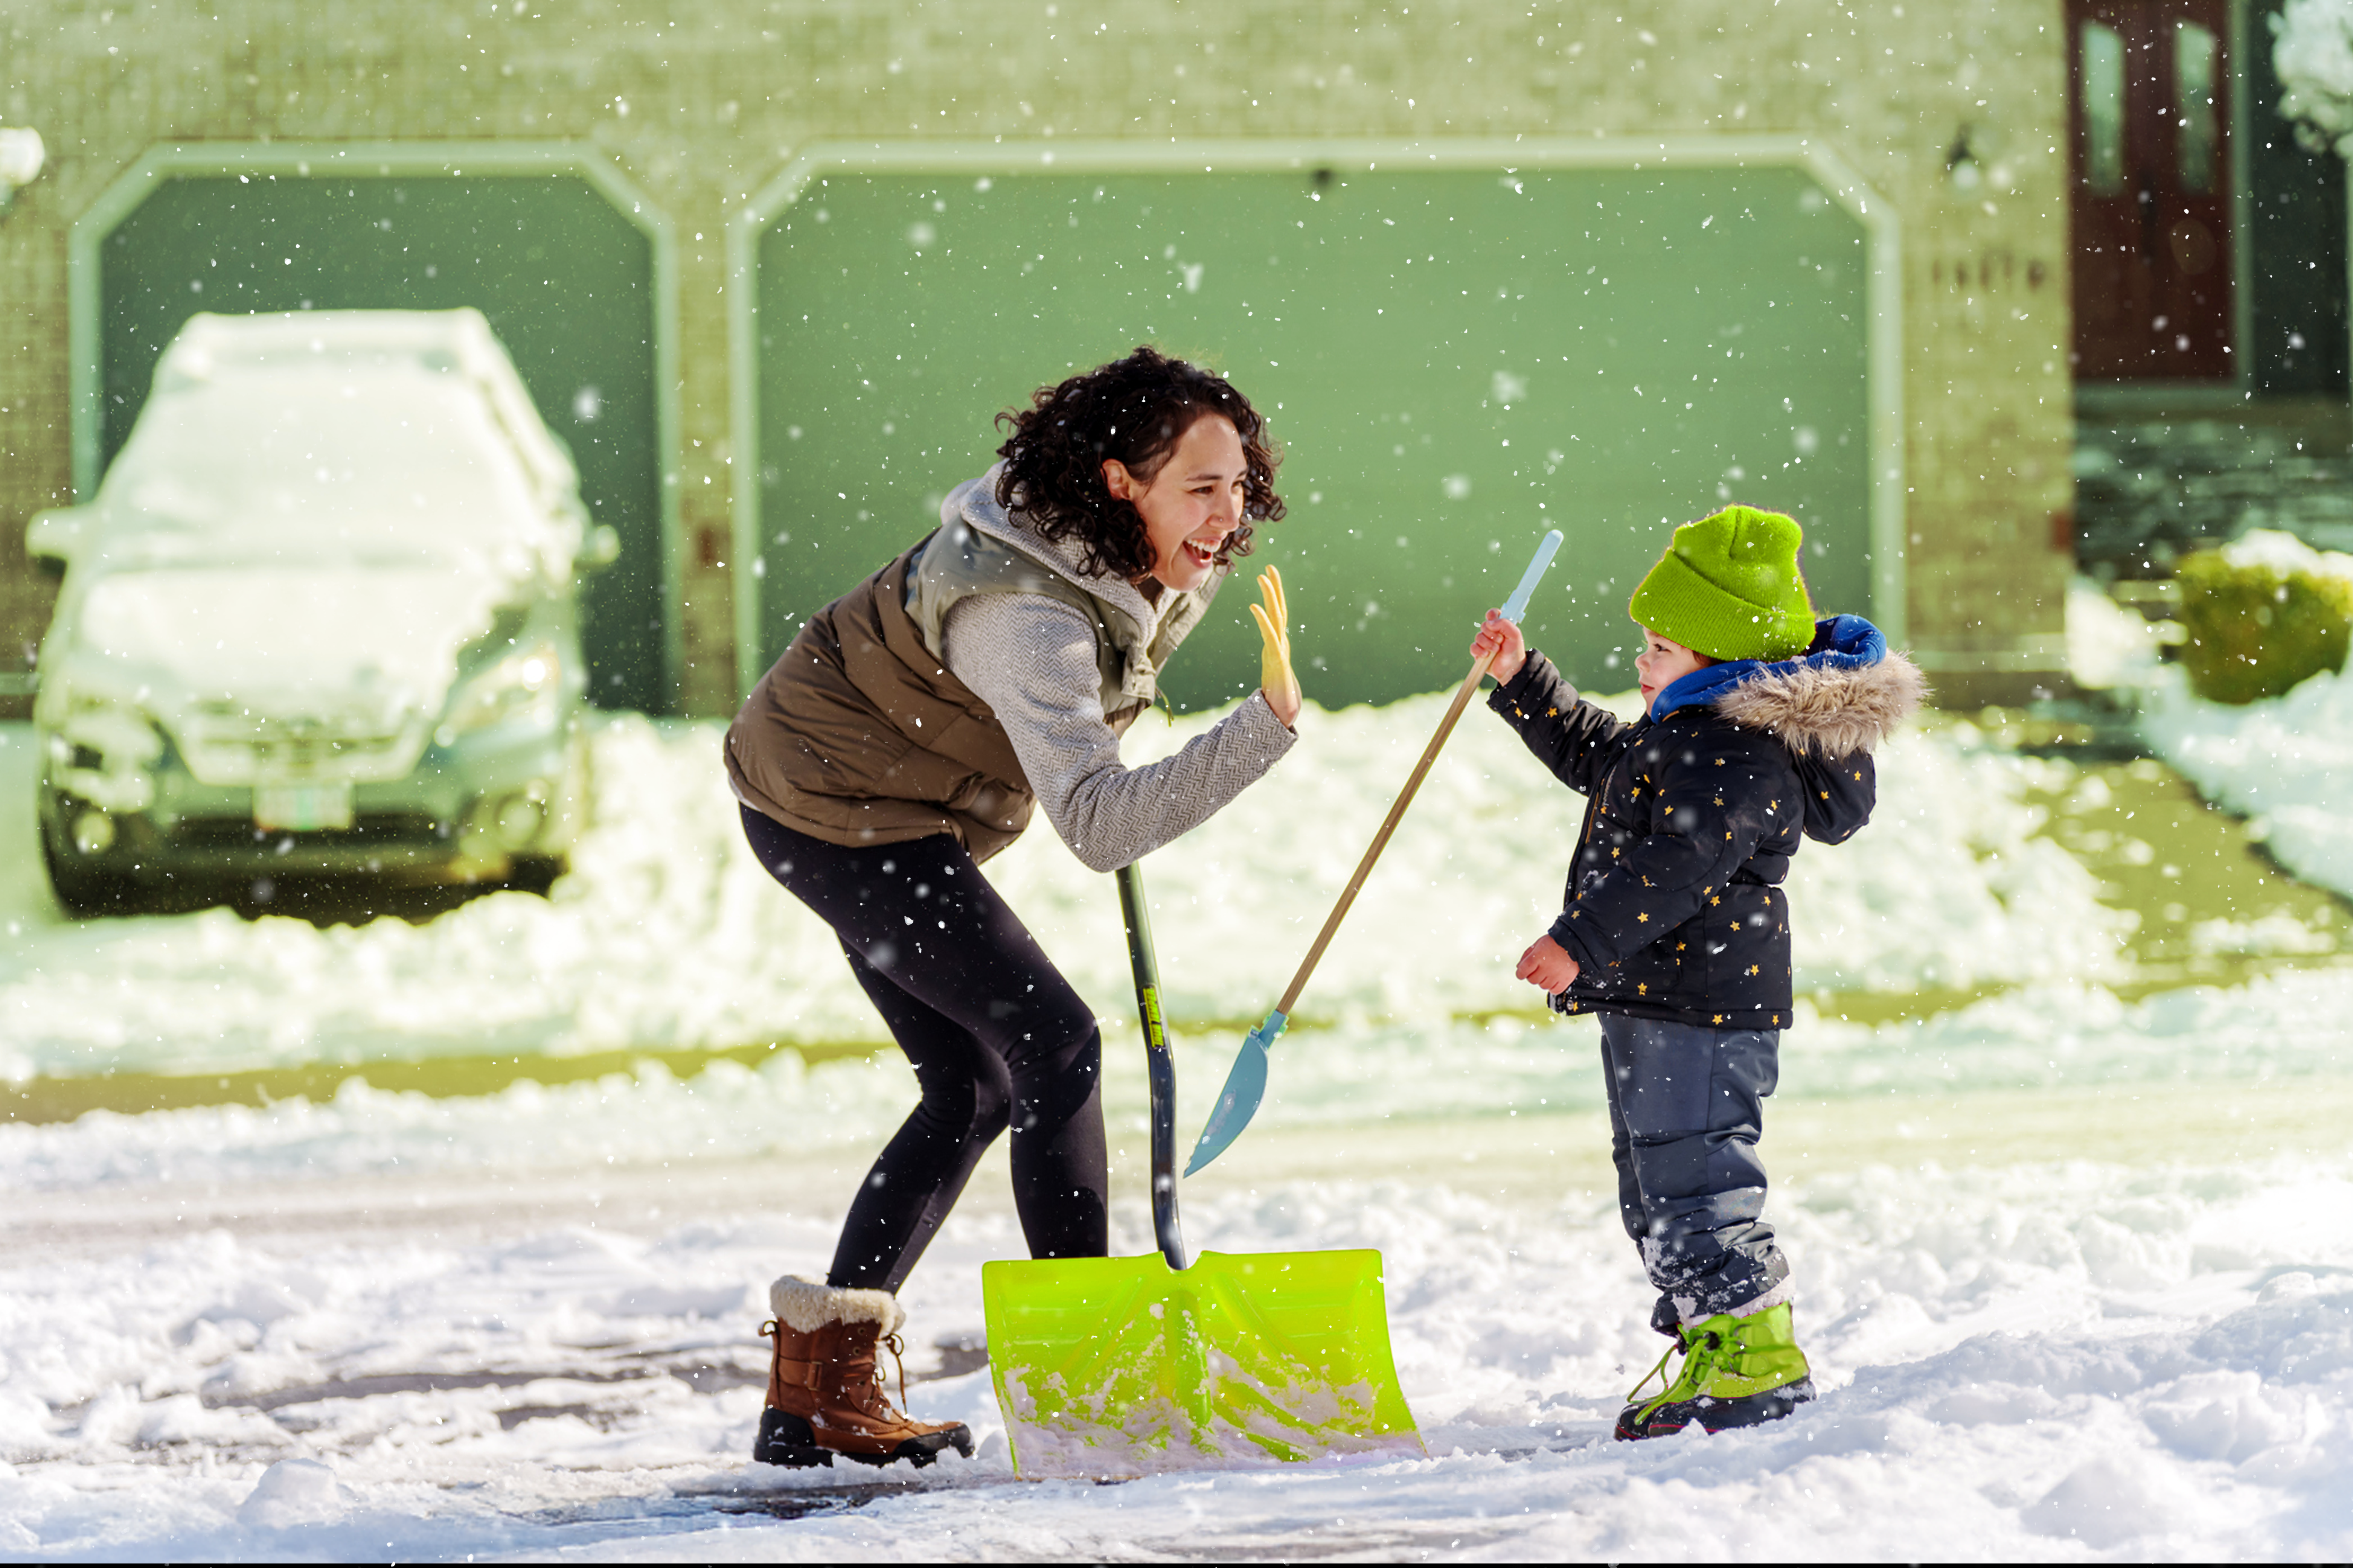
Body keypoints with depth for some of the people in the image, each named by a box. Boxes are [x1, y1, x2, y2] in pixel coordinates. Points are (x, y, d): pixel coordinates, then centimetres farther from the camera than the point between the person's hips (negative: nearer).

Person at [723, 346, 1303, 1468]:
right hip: (835, 813, -10)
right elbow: (1095, 827, -43)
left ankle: (823, 1384, 13)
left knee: (974, 1090, 11)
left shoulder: (1147, 563, -6)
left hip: (865, 806, 10)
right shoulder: (1025, 616, -35)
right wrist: (1268, 724, -49)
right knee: (1052, 1040, -13)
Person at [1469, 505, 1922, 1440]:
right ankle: (1716, 1354, 23)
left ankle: (1757, 1363, -6)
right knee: (1657, 1190, 16)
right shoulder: (1686, 732, 17)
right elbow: (1596, 756, 35)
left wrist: (1582, 942, -35)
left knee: (1691, 1187, -10)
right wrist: (1520, 681, 30)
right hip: (1656, 1006, 11)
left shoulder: (1742, 748, -19)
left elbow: (1680, 862, -30)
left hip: (1700, 1010, -11)